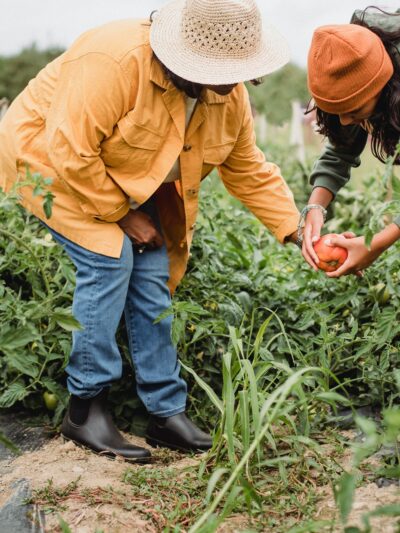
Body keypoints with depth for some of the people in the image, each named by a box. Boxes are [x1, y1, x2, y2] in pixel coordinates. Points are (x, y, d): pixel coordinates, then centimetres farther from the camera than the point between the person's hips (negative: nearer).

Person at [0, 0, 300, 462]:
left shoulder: (230, 98, -11)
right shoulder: (114, 61, -35)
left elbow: (249, 172, -1)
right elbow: (71, 152, -34)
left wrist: (296, 231, -9)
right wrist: (121, 214, -25)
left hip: (126, 180, 7)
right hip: (50, 159, -7)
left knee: (152, 275, -4)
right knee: (108, 260, -22)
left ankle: (166, 411, 5)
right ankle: (84, 409, -9)